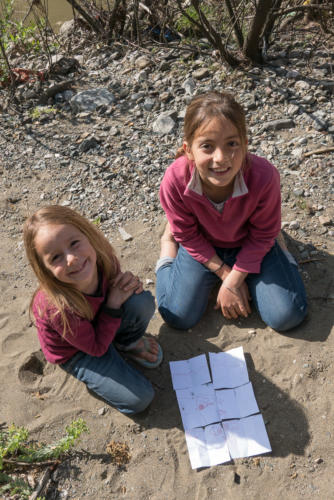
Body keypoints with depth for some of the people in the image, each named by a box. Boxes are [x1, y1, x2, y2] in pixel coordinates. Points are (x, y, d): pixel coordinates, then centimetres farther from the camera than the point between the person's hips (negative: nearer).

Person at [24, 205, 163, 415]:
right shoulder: (61, 309, -39)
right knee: (139, 398, -12)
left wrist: (129, 281, -24)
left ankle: (128, 343, 5)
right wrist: (114, 304, -28)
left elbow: (116, 284, -1)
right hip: (76, 353, -4)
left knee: (142, 301, -26)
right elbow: (97, 348, -22)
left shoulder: (103, 258, -26)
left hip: (102, 321, 4)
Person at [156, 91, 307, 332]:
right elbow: (189, 236, -14)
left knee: (287, 316, -6)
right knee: (179, 317, -6)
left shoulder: (264, 176, -33)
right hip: (204, 248, 0)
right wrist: (224, 271, -13)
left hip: (250, 245, 0)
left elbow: (262, 235, -15)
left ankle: (277, 241, 18)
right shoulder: (175, 181, -33)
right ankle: (169, 242, 17)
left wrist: (234, 280, -15)